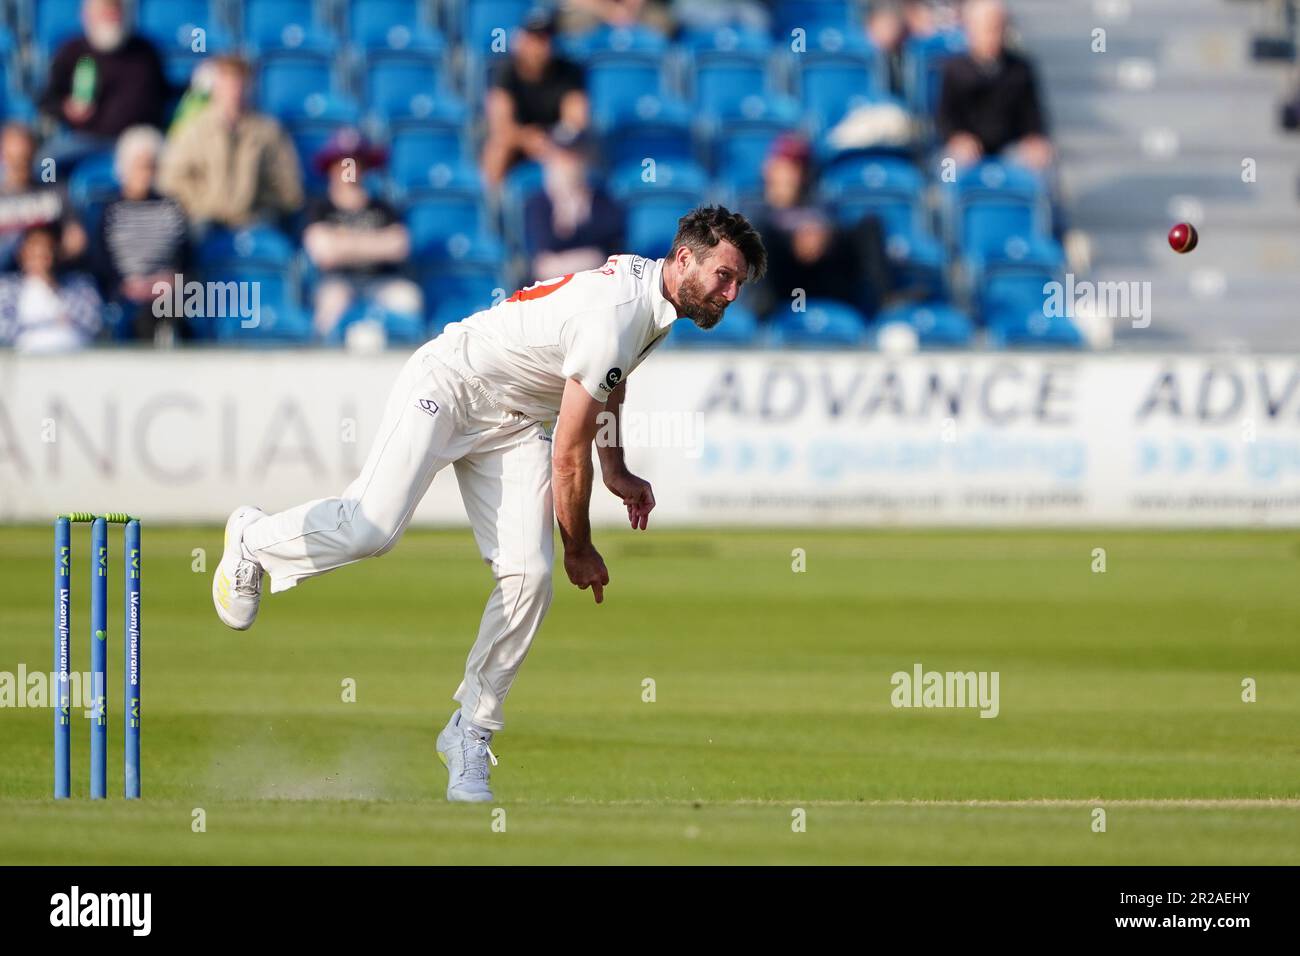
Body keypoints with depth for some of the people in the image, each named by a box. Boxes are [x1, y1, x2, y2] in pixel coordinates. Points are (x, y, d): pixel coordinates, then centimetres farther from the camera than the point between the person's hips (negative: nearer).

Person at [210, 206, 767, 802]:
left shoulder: (650, 284, 1)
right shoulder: (617, 316, -29)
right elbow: (568, 455, -22)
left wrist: (617, 472, 23)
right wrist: (580, 552, -9)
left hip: (513, 426, 9)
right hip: (448, 388, -9)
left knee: (529, 578, -9)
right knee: (371, 529, -25)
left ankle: (469, 736, 1)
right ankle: (255, 538, 6)